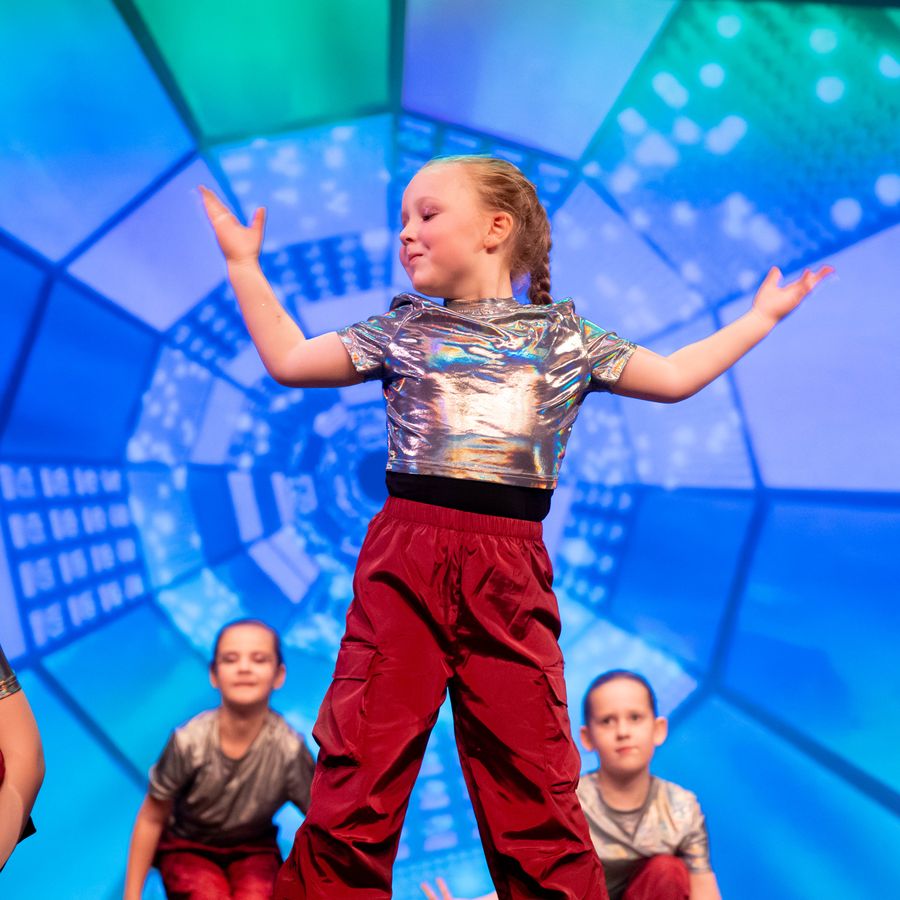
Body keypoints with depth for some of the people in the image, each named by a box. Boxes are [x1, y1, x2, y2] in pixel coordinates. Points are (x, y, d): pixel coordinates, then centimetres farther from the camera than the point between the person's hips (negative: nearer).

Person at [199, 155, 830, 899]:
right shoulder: (402, 328, 14)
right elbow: (289, 360, 16)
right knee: (359, 778, -4)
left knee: (534, 792, 1)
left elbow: (673, 377, 17)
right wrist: (245, 267, 20)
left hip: (511, 571, 0)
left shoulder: (564, 335, 13)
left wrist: (762, 315, 23)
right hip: (403, 563, 0)